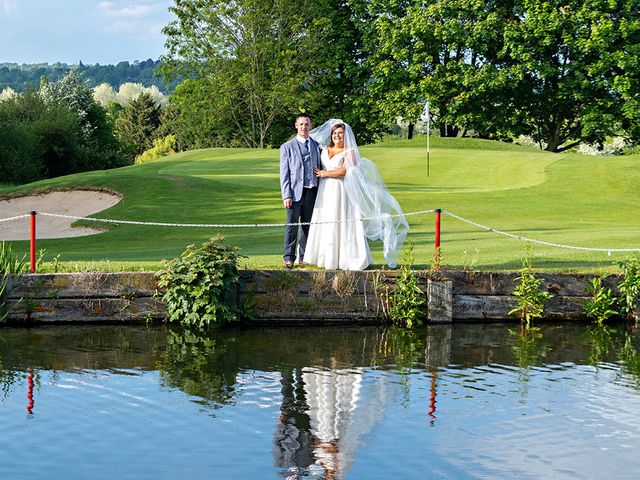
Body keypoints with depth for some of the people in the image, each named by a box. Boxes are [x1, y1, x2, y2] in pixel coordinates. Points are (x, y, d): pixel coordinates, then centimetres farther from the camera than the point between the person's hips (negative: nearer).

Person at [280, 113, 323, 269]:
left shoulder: (317, 146, 13)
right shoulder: (287, 147, 4)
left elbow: (320, 169, 15)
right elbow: (284, 174, 0)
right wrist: (286, 195, -9)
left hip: (312, 191, 3)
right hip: (295, 191, -3)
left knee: (308, 225, 8)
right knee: (292, 225, -4)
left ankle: (304, 256, 16)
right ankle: (289, 258, 0)